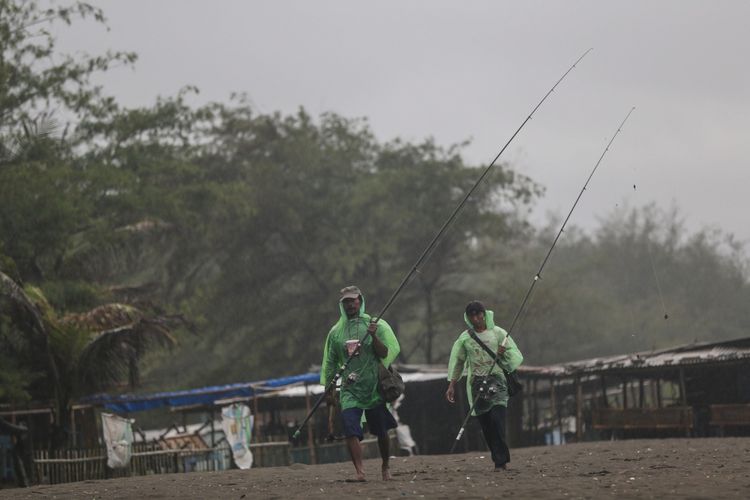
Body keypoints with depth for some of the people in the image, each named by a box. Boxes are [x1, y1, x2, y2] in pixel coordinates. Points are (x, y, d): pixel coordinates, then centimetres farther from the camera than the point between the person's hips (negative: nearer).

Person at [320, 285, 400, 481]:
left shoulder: (376, 325, 2)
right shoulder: (336, 332, 9)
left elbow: (385, 353, -4)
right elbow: (330, 362, 15)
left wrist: (374, 337, -20)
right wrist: (329, 388, 11)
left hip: (374, 386, -1)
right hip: (349, 389, 1)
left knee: (381, 432, 8)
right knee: (350, 429, -18)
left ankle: (386, 467, 29)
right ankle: (359, 471, -23)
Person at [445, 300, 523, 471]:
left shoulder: (498, 333, 5)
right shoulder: (465, 338, 9)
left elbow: (517, 357, 6)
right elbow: (457, 361, 18)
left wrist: (504, 354, -15)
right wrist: (451, 385, 14)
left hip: (496, 379, -3)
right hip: (476, 383, 3)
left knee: (497, 418, -18)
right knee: (484, 423, -1)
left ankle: (501, 461, -17)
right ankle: (499, 458, 8)